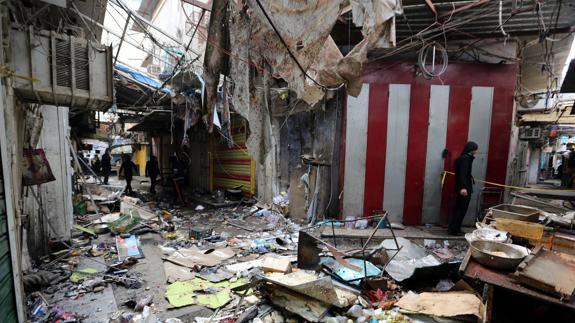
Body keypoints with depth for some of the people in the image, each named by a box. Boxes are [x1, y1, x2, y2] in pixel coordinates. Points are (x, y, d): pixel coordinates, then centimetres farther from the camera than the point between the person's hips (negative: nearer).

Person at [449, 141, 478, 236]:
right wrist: (463, 187, -35)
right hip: (464, 188, -10)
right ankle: (454, 230, 1)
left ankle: (453, 228, 20)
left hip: (460, 187, 10)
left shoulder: (463, 158, 16)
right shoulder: (465, 158, -14)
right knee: (461, 209, -4)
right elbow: (462, 173, -28)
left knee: (458, 209, 14)